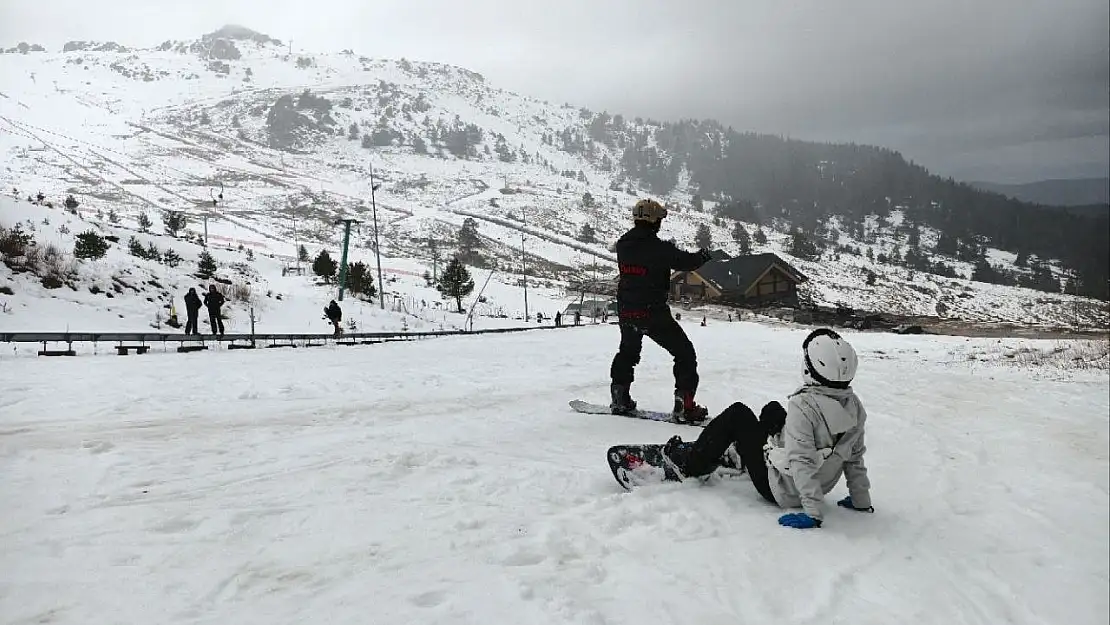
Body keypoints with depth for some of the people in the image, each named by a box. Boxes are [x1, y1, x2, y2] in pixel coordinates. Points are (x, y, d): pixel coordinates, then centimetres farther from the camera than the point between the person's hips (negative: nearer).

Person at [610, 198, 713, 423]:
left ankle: (620, 398, 30)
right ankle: (684, 405, 4)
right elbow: (686, 261, -8)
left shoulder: (622, 244, 0)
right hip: (653, 312, -6)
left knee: (628, 350, 30)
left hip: (625, 311, 6)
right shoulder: (659, 248, -18)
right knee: (685, 353, 8)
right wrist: (703, 255, 14)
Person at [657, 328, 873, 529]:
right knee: (773, 410, 22)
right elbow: (855, 458, 0)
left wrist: (814, 513, -30)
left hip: (778, 489, -7)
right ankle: (739, 457, 48)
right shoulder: (854, 406, -8)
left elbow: (803, 463, -34)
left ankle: (689, 464, 15)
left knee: (737, 414, 3)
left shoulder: (803, 406, -31)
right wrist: (862, 500, 9)